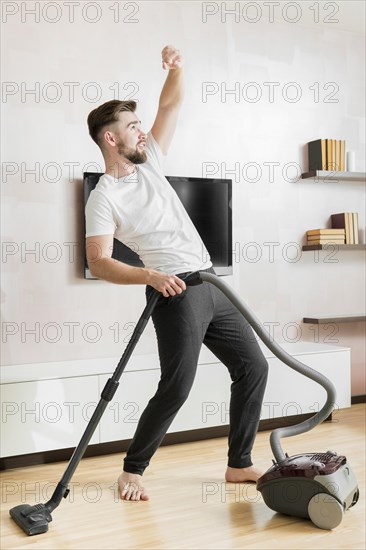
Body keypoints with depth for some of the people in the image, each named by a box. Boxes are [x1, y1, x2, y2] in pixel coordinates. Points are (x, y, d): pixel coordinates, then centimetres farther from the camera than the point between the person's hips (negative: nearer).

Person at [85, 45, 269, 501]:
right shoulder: (103, 197, -6)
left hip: (212, 286, 8)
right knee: (176, 386, -11)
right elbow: (98, 263, -15)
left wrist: (176, 68, 2)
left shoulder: (148, 164, 15)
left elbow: (170, 104, 20)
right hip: (177, 293, -8)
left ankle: (239, 464, 17)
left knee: (253, 365, 6)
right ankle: (132, 469, 12)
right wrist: (150, 275, -28)